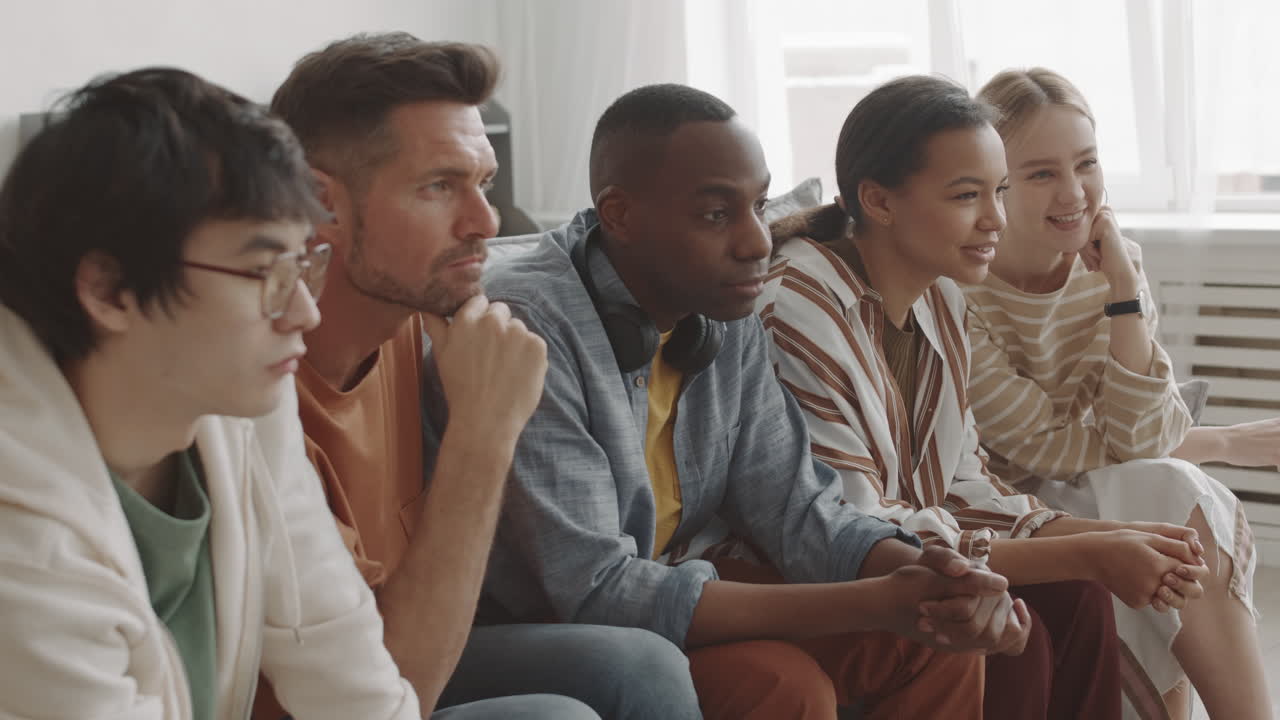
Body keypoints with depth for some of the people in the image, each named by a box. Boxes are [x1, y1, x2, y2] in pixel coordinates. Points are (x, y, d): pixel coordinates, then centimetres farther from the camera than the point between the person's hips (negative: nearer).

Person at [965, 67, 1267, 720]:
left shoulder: (1111, 264, -2)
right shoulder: (957, 294, -18)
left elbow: (1140, 440, -11)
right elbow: (1046, 449, -16)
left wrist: (1124, 294, -18)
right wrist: (1217, 444, -8)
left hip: (1100, 498, 5)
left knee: (1175, 495, -26)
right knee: (1170, 493, -26)